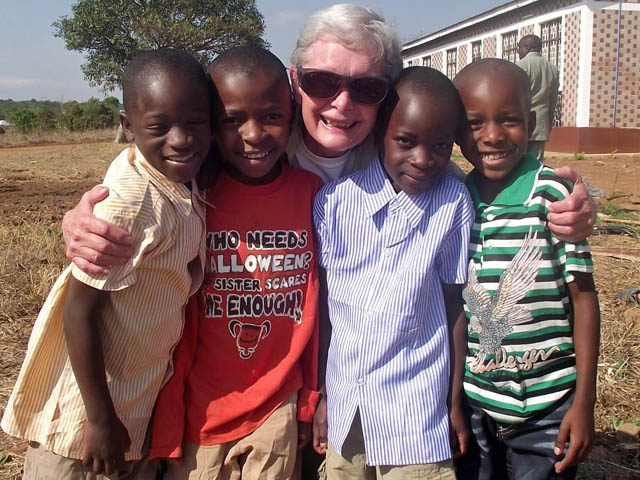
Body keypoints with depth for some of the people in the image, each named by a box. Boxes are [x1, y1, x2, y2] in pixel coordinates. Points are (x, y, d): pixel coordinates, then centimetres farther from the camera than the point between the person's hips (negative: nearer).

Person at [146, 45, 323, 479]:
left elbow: (316, 305, 1)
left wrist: (313, 396, 7)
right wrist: (166, 420, -5)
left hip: (279, 410, 2)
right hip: (200, 412, -1)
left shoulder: (311, 192, -6)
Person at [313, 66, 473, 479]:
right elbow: (320, 300, 0)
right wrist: (318, 394, 5)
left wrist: (456, 400, 4)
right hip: (344, 409, 2)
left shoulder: (453, 203, -10)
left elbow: (456, 303, -3)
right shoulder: (336, 198, -7)